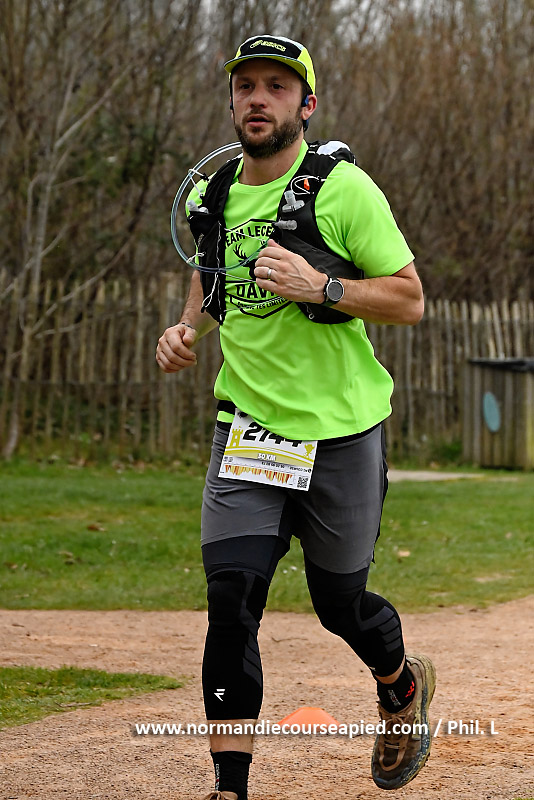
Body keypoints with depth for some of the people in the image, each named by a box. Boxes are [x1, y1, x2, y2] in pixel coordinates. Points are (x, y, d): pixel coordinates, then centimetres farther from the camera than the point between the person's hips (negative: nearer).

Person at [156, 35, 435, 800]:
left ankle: (405, 686, 45)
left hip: (341, 433, -3)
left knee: (340, 602, 10)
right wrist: (186, 328, 3)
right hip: (247, 424, 3)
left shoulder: (342, 188, -11)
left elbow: (410, 300, -10)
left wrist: (321, 288, -24)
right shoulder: (215, 195, 5)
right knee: (231, 596, -12)